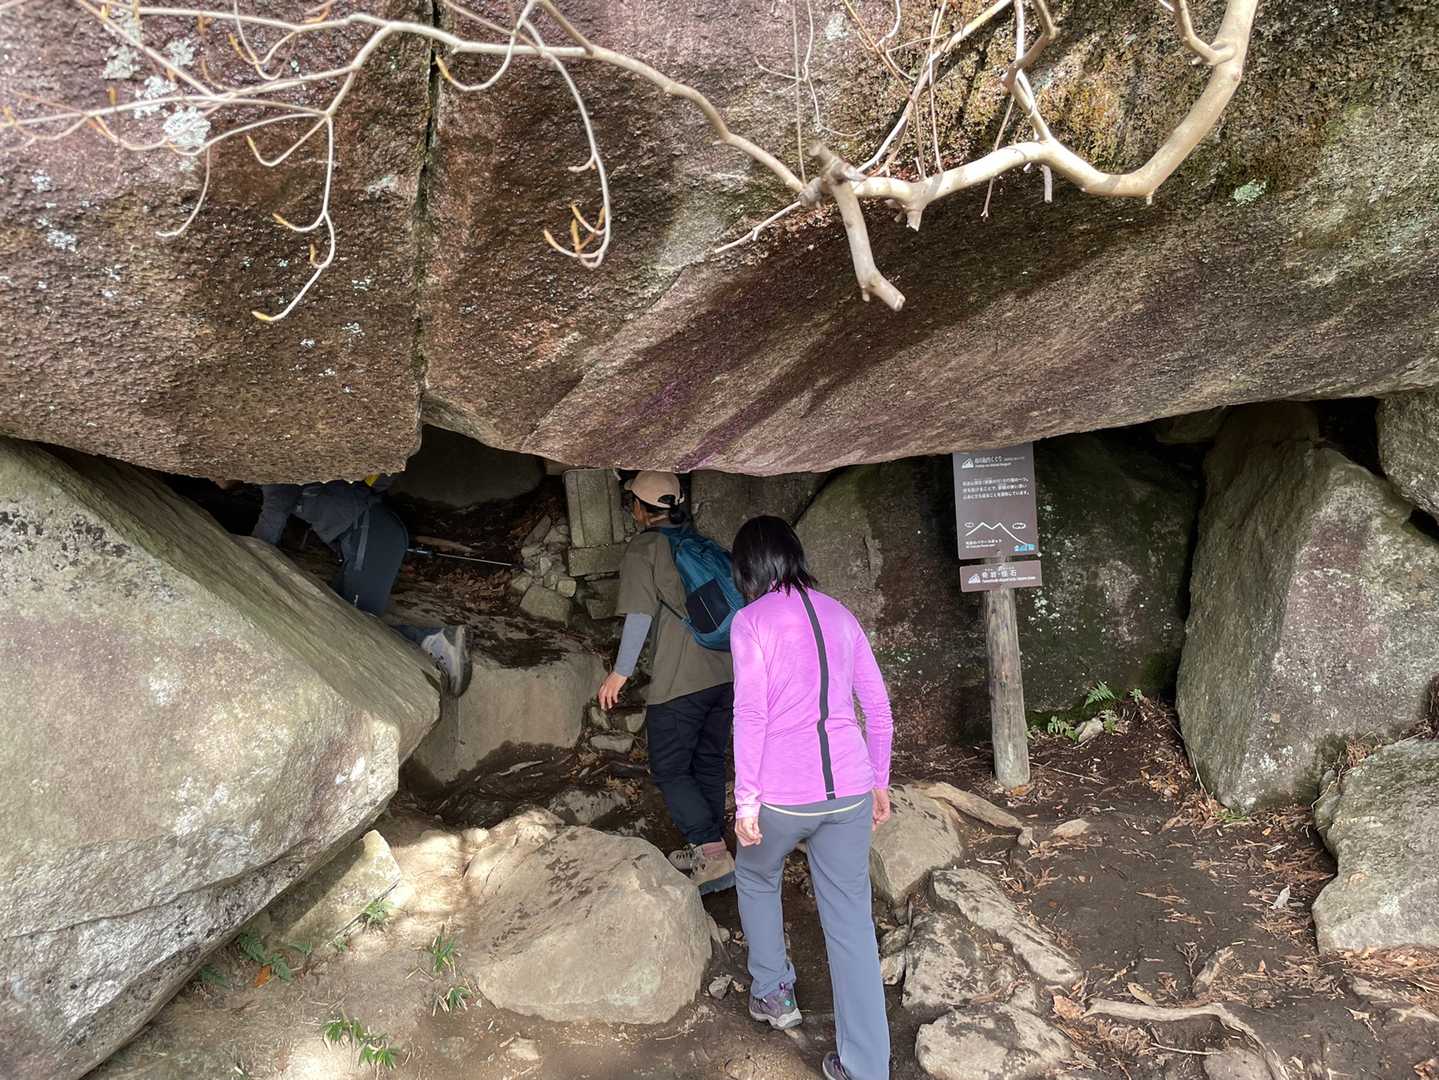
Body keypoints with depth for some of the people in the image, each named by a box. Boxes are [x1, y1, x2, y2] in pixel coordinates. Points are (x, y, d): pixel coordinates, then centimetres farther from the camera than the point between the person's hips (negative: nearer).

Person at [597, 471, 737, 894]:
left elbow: (641, 612, -13)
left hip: (678, 682, -7)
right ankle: (707, 849, 26)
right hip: (724, 673, 7)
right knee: (709, 763, 17)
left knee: (670, 770, 4)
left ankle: (713, 854, -4)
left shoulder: (643, 548, -6)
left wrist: (621, 671, -7)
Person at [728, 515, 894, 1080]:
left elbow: (750, 715, -12)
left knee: (756, 878, 27)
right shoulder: (839, 614, 9)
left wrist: (746, 801, -7)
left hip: (782, 794, -4)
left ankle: (772, 992, 38)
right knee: (851, 925, 9)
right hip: (848, 790, 4)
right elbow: (878, 706, 11)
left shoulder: (751, 621, -6)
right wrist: (879, 782, 19)